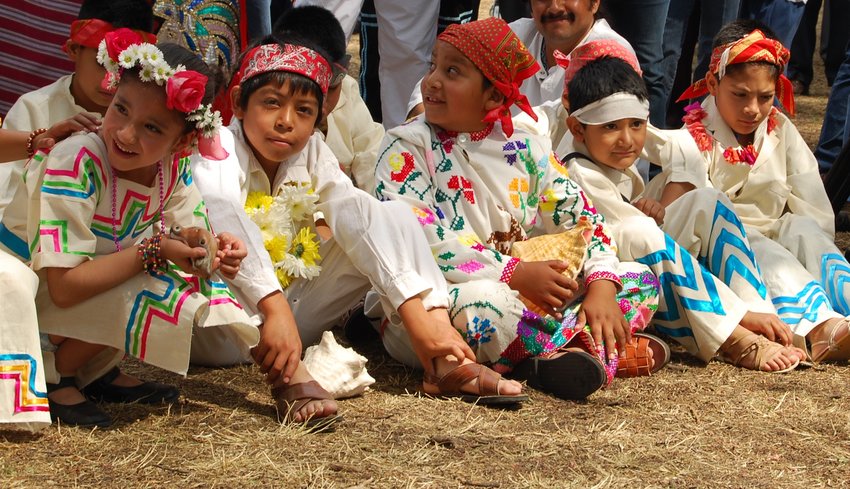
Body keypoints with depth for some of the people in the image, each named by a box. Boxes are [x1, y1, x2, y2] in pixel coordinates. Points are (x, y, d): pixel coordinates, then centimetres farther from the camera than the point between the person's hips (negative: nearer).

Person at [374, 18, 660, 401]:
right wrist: (516, 273, -23)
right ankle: (591, 346, -18)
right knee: (478, 299, -40)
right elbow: (416, 240, -18)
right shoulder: (408, 147, -5)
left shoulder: (525, 148, 8)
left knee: (640, 279, 0)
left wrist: (601, 288, -12)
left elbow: (581, 218, 7)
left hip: (524, 297, 6)